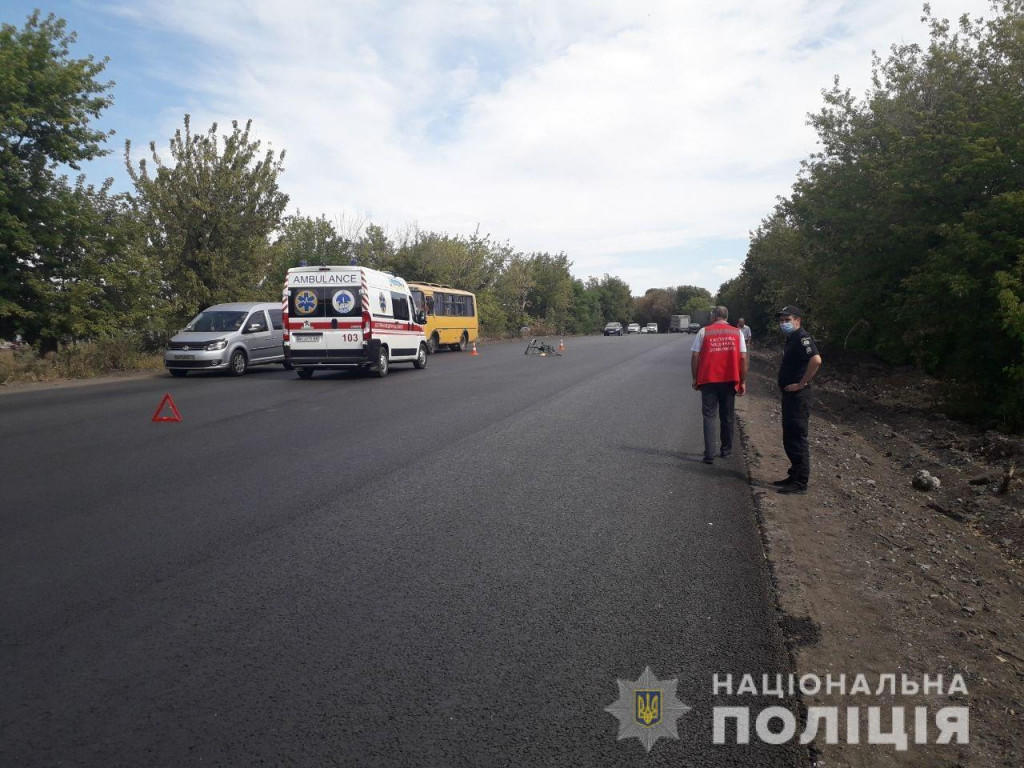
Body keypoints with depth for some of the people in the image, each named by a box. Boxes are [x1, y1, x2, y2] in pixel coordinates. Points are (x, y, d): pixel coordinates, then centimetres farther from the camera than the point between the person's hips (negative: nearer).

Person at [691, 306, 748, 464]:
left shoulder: (703, 331, 0)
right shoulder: (737, 332, 4)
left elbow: (695, 356, -4)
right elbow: (743, 358, 0)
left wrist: (695, 378, 6)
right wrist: (743, 381, 5)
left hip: (708, 380, -2)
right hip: (729, 380, 2)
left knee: (709, 416, 1)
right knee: (727, 417, 15)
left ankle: (709, 455, -7)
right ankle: (726, 450, 26)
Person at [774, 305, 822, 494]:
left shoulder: (802, 337, -15)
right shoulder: (791, 339, 16)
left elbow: (816, 360, -30)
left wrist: (802, 383, -23)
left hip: (798, 396, -10)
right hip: (790, 395, 10)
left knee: (797, 439, -5)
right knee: (790, 439, 16)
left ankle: (800, 483, 2)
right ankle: (795, 476, 27)